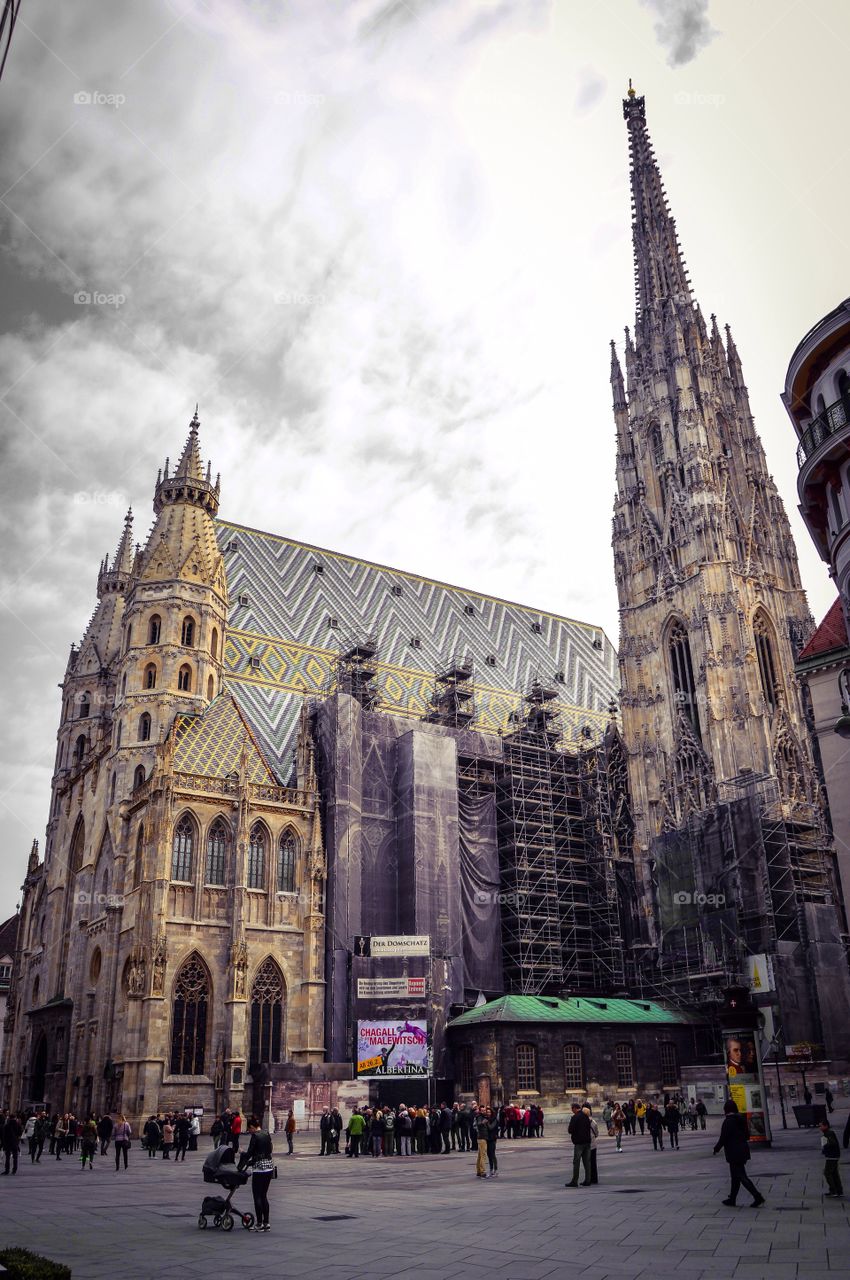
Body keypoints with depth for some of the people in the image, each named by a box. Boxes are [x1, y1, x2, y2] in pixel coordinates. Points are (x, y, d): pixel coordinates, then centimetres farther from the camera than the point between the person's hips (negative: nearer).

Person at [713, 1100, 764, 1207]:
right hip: (743, 1150, 9)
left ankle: (758, 1197, -11)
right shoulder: (741, 1119, 8)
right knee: (735, 1176, 16)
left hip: (734, 1153, -9)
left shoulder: (728, 1121, -17)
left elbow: (723, 1138, -17)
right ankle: (732, 1199, 23)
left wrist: (716, 1149, -5)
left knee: (741, 1176, -5)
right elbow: (746, 1135, 15)